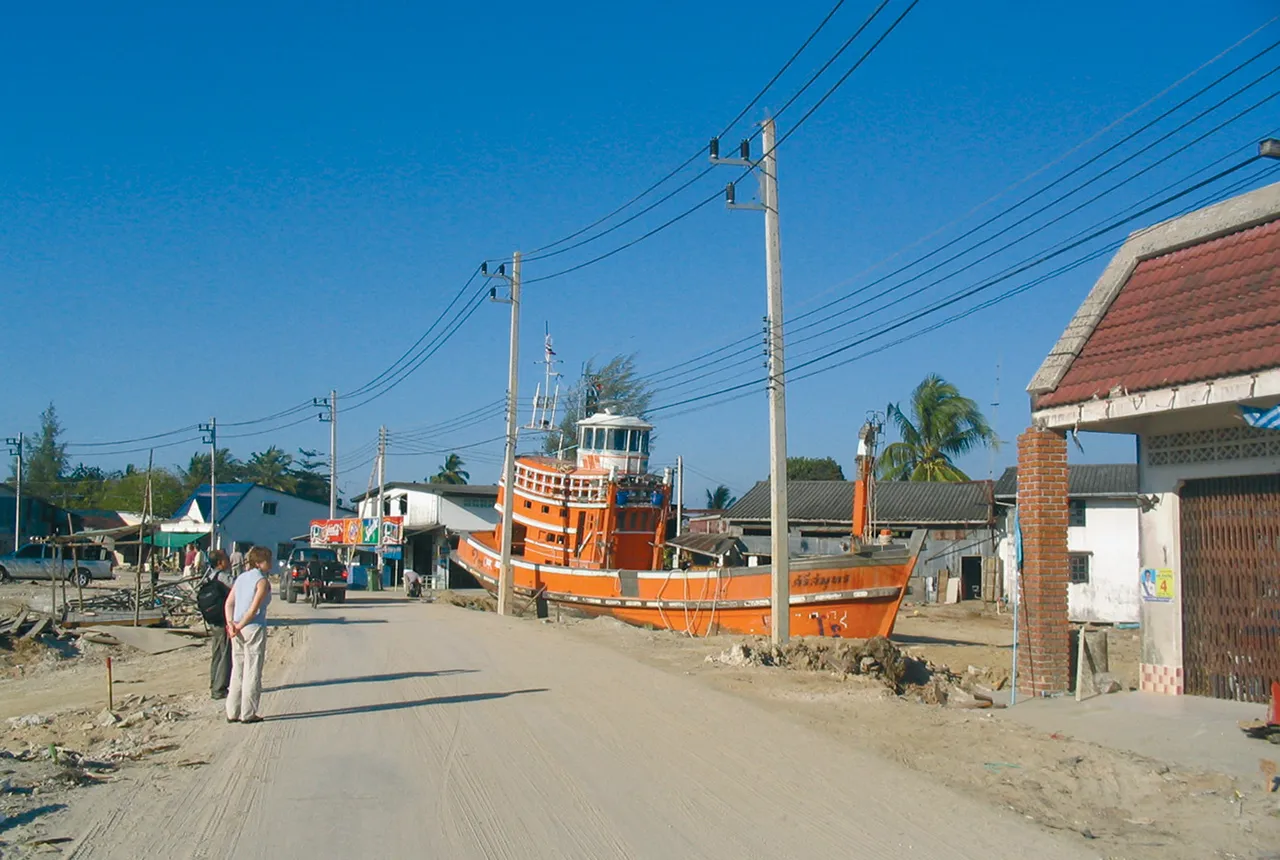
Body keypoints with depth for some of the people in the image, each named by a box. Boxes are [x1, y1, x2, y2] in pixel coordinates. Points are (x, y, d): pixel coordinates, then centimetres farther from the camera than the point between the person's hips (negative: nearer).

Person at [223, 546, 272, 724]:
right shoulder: (262, 581, -10)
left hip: (238, 631, 7)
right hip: (254, 629, -7)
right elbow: (253, 609, -17)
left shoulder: (241, 578, 12)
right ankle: (248, 714, 6)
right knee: (252, 673, 2)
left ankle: (232, 712, 18)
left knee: (237, 671, 14)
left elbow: (229, 603, 5)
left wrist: (231, 623, -3)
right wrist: (239, 626, -9)